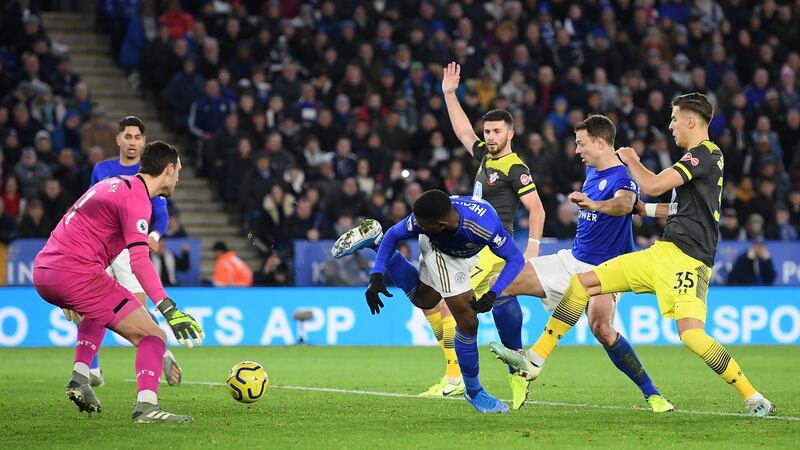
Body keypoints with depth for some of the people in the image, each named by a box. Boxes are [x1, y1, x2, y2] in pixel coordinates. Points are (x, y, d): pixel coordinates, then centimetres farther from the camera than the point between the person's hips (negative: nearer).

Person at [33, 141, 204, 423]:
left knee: (96, 311, 39)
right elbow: (139, 260, -21)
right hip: (77, 274, -9)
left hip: (42, 273, 9)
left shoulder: (114, 185, 21)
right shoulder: (136, 197, -8)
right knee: (152, 335, -6)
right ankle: (146, 406, -25)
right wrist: (168, 309, -27)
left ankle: (79, 378, 21)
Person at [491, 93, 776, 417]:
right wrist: (646, 209, 33)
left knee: (692, 334, -27)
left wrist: (631, 161, 1)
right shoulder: (704, 156, 19)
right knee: (581, 283, 7)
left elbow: (652, 185, -17)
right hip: (662, 253, 10)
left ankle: (754, 399, -14)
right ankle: (534, 360, 10)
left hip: (687, 258, -10)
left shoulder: (705, 154, -10)